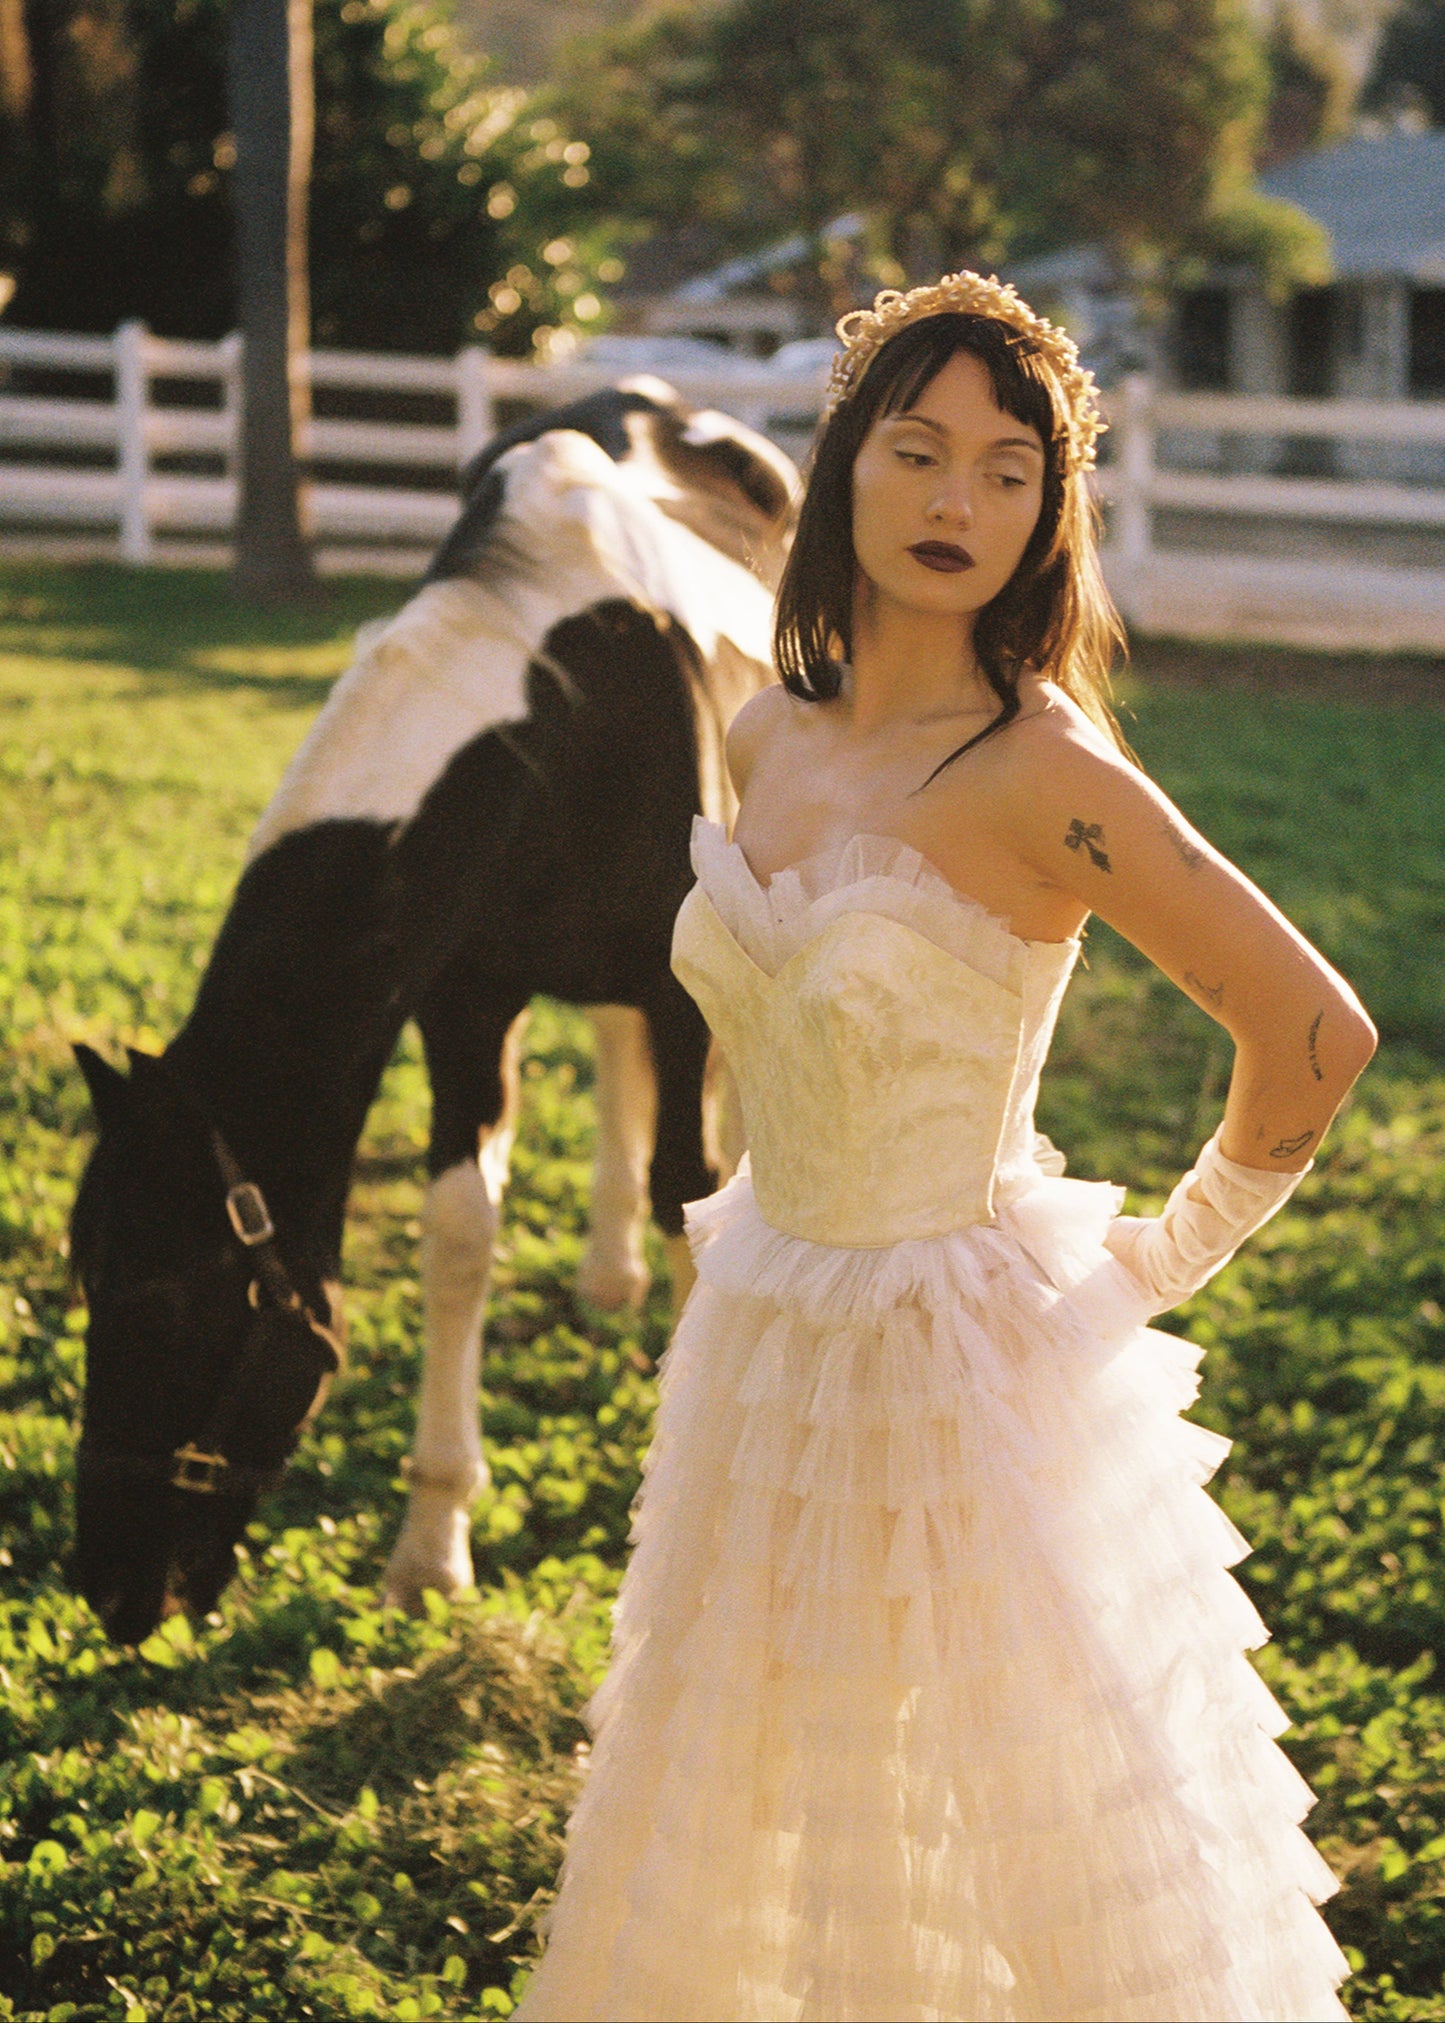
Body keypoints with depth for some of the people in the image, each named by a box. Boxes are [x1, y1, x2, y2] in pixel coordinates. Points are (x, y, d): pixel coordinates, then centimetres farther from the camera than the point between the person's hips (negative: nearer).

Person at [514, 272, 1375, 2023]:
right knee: (727, 1825, 19)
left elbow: (1314, 1032, -19)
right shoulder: (772, 736, 1)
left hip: (971, 1365, -7)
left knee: (1016, 1855, 5)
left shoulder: (1040, 774, -20)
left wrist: (1169, 1253, -6)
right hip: (772, 1351, 7)